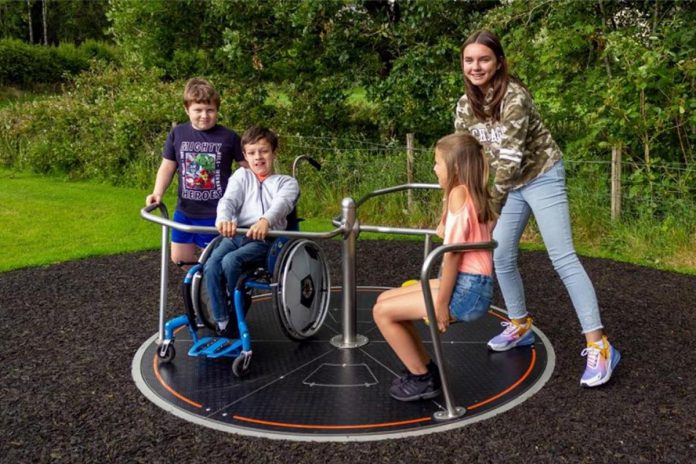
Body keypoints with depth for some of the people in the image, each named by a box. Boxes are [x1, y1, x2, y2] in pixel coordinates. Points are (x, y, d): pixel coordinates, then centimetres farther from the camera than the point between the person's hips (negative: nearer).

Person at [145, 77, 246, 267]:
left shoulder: (228, 137, -9)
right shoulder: (177, 134, -2)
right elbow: (167, 167, 4)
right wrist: (157, 193, -10)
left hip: (217, 214, -4)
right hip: (185, 211, 4)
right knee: (180, 258, 13)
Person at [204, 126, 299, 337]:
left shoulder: (287, 182, 13)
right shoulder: (241, 175, 21)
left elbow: (281, 204, -11)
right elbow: (228, 199, 1)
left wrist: (265, 221, -36)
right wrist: (224, 219, -25)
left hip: (266, 238, -3)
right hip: (236, 234, 3)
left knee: (230, 262, -30)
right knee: (211, 266, -25)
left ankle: (237, 316, -7)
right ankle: (222, 324, -14)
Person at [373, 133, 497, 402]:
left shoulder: (459, 193, -15)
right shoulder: (475, 194, 11)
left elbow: (453, 252, -19)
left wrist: (441, 303, -16)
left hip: (466, 291, -9)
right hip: (470, 285, 9)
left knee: (382, 312, -6)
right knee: (386, 300, 14)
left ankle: (423, 379, 8)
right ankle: (425, 368, 22)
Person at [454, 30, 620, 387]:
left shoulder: (514, 96, -23)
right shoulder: (466, 105, 0)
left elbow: (511, 155, -23)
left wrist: (493, 201, -15)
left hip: (541, 176, -7)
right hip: (511, 182, 7)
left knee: (562, 258, -13)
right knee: (501, 257, 8)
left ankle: (599, 346, -11)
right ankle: (521, 327, 27)